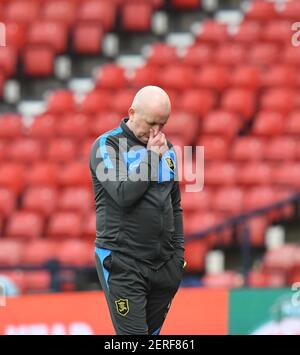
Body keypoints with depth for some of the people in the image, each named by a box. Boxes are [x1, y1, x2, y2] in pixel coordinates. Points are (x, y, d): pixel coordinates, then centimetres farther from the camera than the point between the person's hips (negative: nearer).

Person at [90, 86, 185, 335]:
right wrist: (151, 156, -14)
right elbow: (123, 193, -19)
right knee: (134, 334, -13)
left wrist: (179, 251, 13)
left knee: (153, 332, 5)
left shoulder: (166, 149, 14)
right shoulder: (106, 146, -5)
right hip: (123, 265, -6)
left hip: (164, 265, 6)